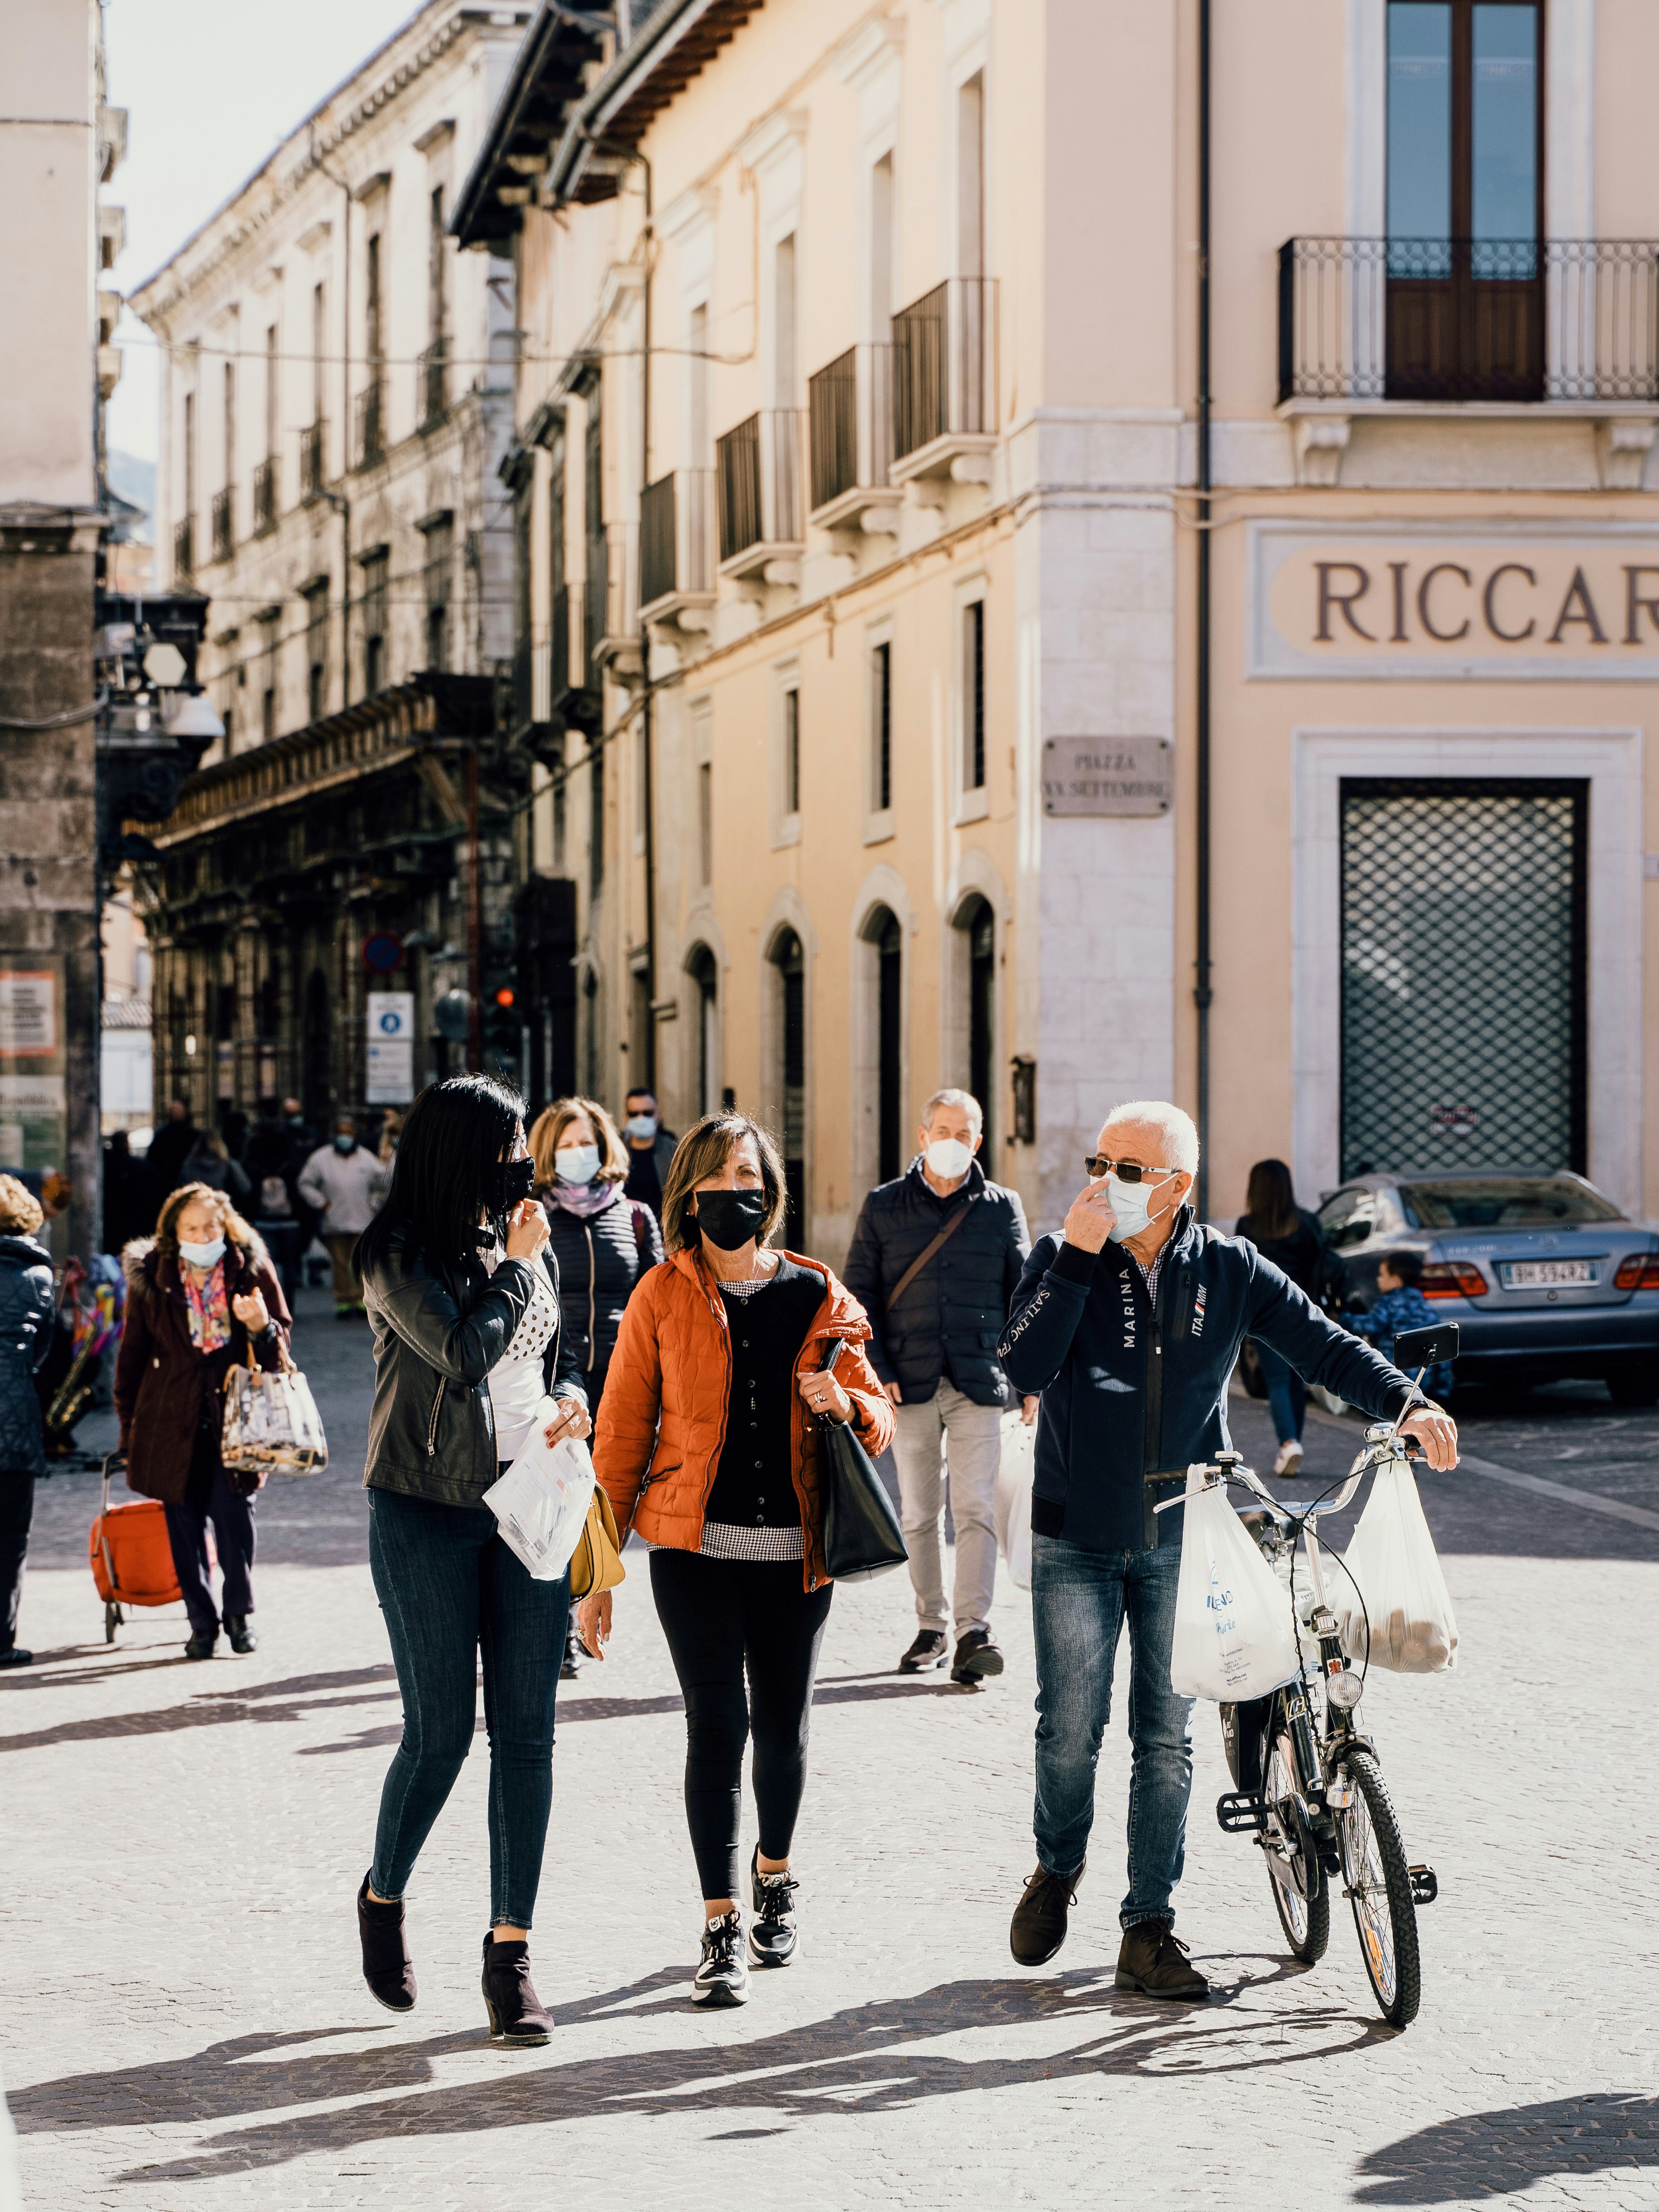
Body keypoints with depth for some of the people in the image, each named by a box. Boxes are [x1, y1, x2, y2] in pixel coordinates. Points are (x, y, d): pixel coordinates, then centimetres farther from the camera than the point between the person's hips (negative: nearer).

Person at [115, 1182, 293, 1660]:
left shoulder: (252, 1270, -1)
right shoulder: (149, 1277, 0)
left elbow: (279, 1347, 7)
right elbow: (133, 1354, 10)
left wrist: (261, 1327, -17)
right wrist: (129, 1428, 11)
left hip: (234, 1412, -1)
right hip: (172, 1418, 1)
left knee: (234, 1511, -9)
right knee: (184, 1522, 3)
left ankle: (239, 1614, 8)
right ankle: (202, 1622, 14)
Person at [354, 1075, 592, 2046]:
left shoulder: (528, 1243, 11)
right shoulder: (398, 1254, -6)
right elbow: (465, 1352, -18)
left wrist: (572, 1398, 2)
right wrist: (514, 1266, -7)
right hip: (427, 1512, -5)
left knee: (526, 1732, 0)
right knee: (441, 1730, -3)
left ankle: (511, 1949, 5)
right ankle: (384, 1896, 24)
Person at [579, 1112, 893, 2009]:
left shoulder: (818, 1296, 6)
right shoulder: (662, 1297, 2)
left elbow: (880, 1420, 11)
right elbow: (622, 1433, 3)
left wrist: (843, 1404, -14)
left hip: (794, 1551, 2)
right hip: (696, 1545, -2)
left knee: (783, 1728, 9)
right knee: (716, 1725, -7)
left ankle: (772, 1876, 36)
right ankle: (721, 1928, 0)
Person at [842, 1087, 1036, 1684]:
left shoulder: (1002, 1206, 7)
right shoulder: (883, 1206, 6)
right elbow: (860, 1294, 5)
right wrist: (876, 1372, -5)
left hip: (979, 1383, -1)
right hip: (909, 1384, 1)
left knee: (975, 1510, -9)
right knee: (919, 1515, 7)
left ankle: (974, 1632, -13)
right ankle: (931, 1629, 16)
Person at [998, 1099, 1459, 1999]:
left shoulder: (1227, 1269, 0)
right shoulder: (1063, 1259, -4)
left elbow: (1321, 1345, 1)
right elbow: (1024, 1368, -18)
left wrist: (1406, 1401, -15)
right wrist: (1078, 1255, -23)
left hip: (1181, 1541, 1)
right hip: (1076, 1542, -1)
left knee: (1167, 1740, 3)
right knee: (1070, 1730, 0)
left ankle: (1149, 1931, 10)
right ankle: (1056, 1872, 28)